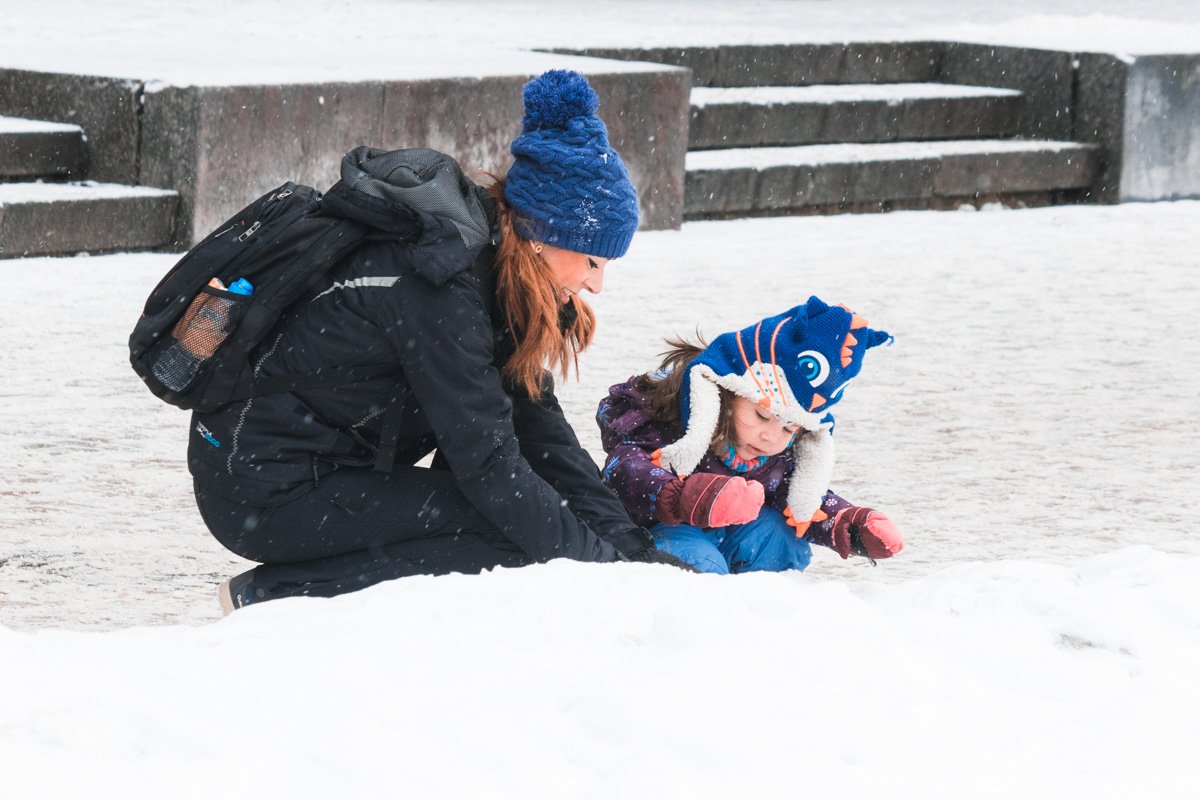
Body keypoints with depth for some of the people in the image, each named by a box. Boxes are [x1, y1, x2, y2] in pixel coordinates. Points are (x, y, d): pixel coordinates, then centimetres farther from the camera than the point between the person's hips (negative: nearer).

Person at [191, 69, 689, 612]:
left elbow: (536, 421, 7)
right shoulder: (437, 291, -22)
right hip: (261, 497, -10)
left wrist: (632, 546, -1)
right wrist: (607, 567, -14)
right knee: (515, 537, -15)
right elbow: (491, 469, -21)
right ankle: (274, 596, -13)